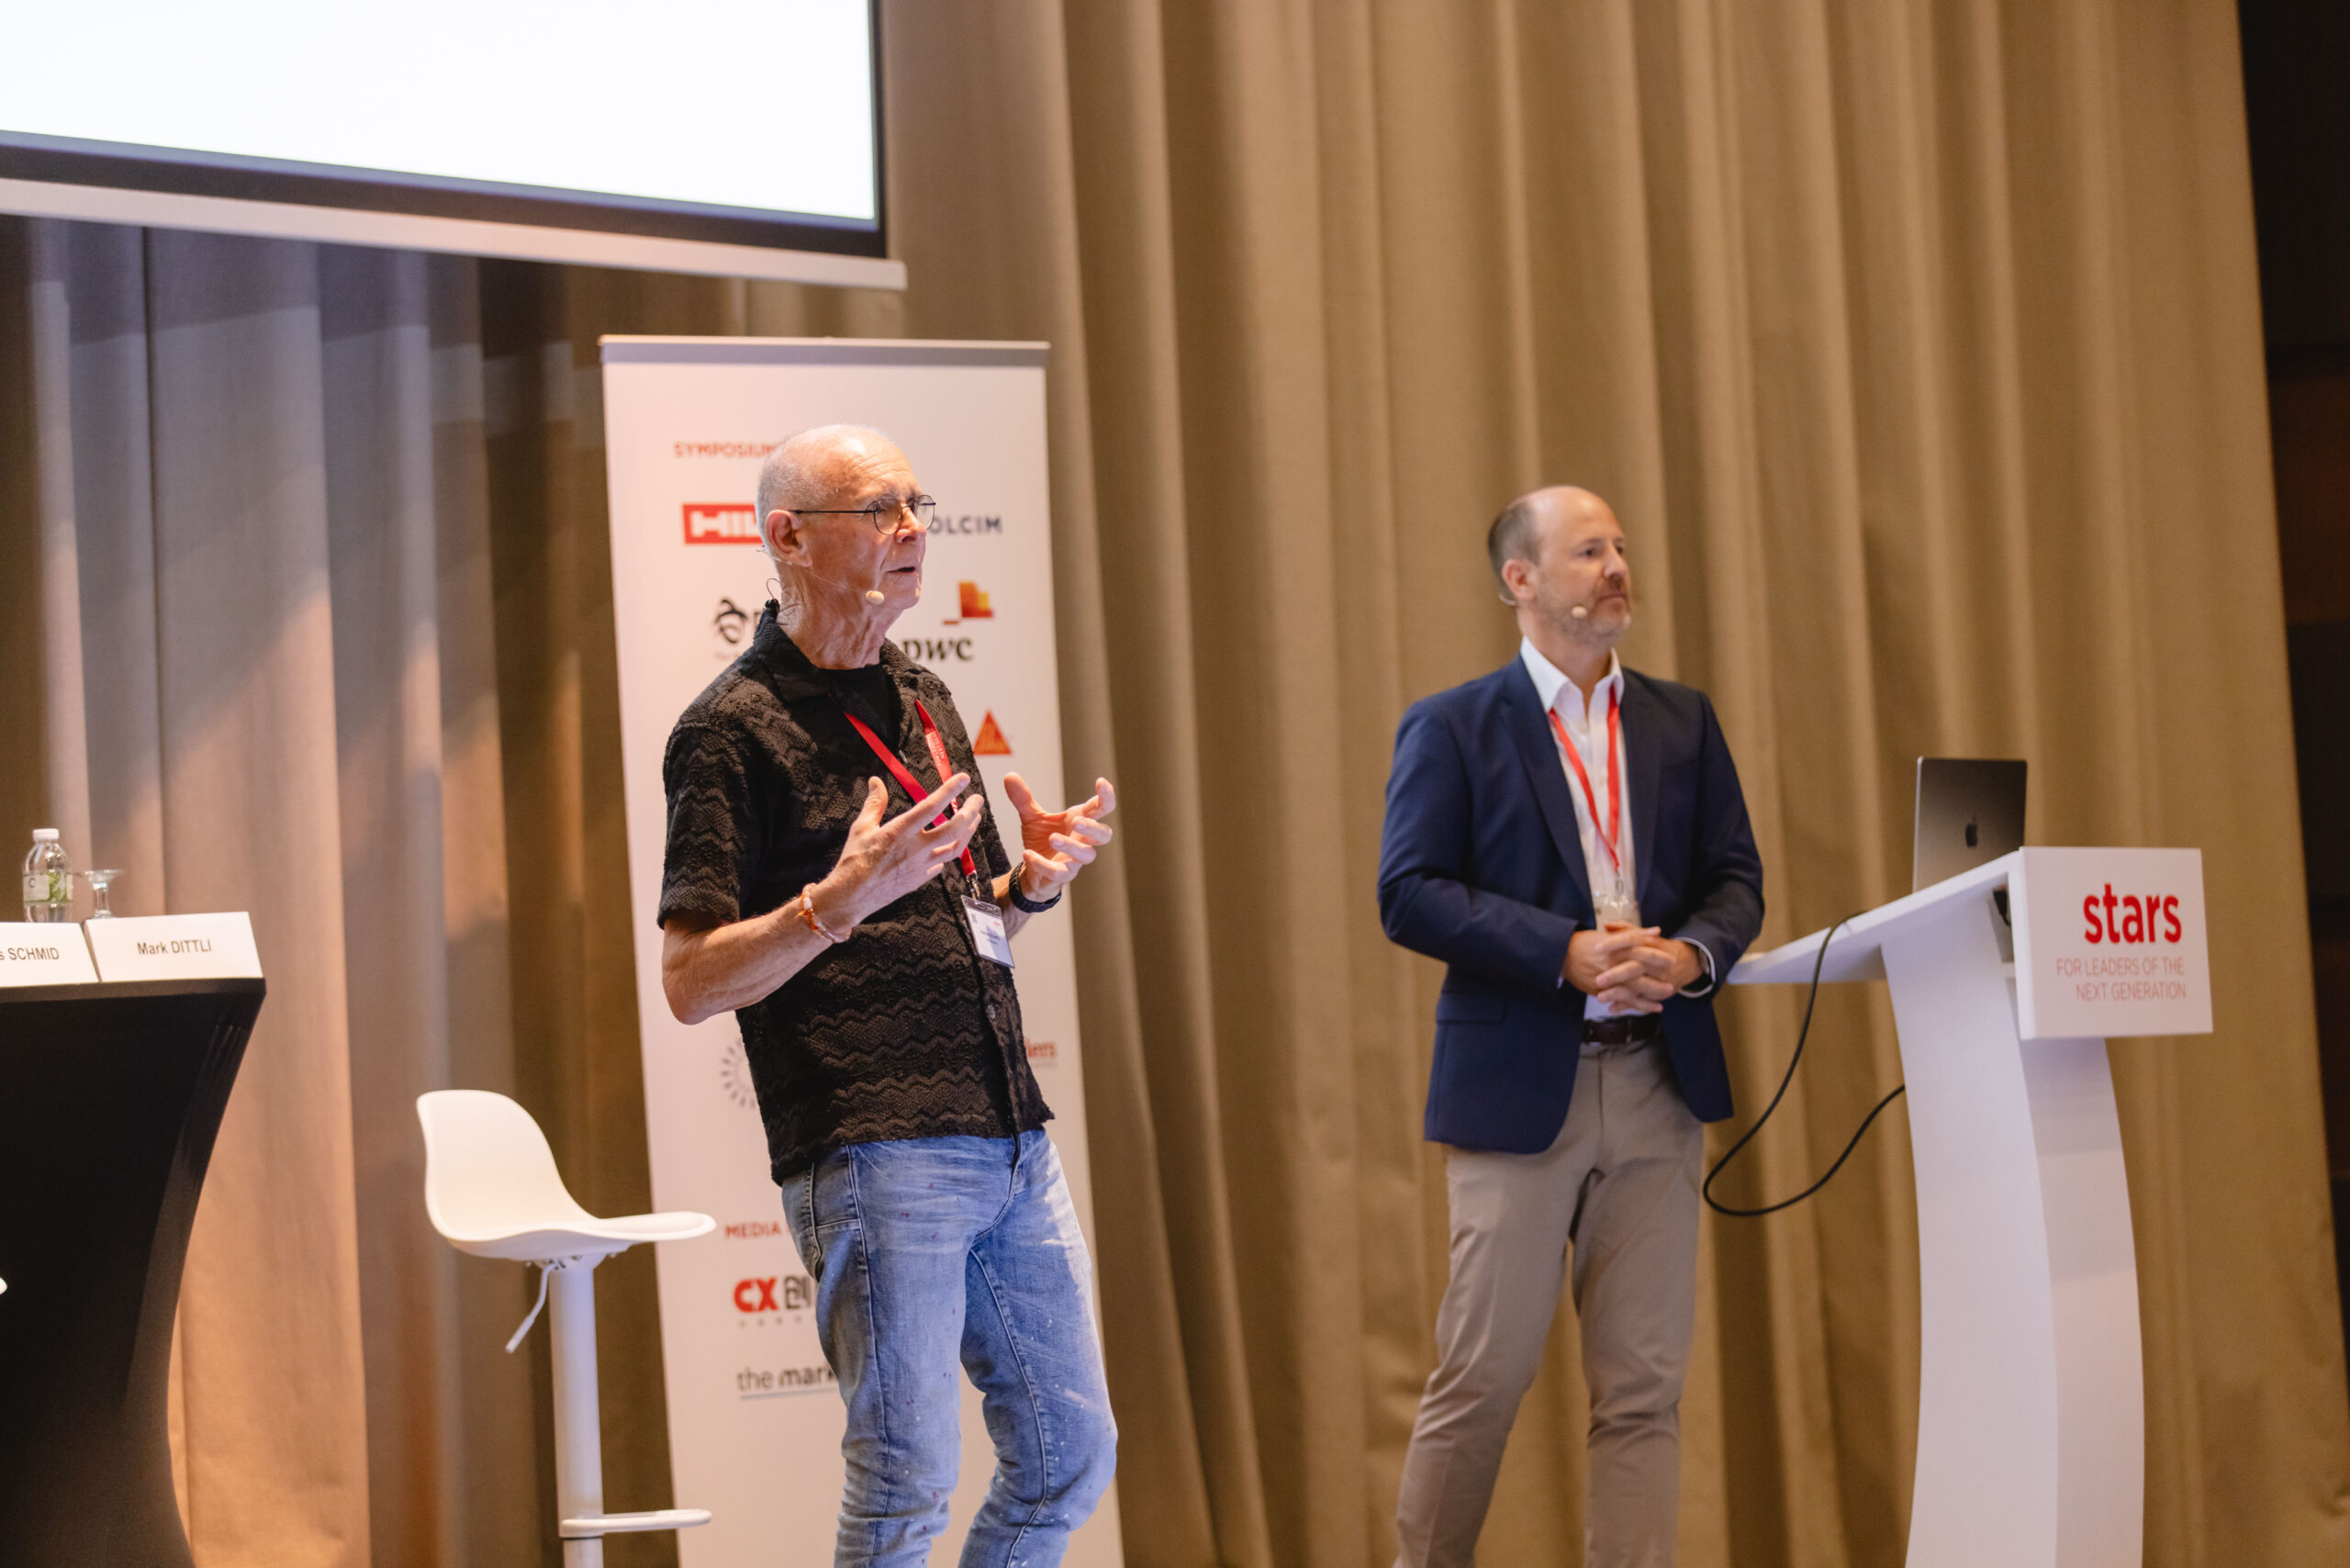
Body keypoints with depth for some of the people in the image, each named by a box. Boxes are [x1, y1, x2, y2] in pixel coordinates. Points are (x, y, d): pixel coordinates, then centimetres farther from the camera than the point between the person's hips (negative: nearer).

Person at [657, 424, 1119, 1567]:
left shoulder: (924, 703, 18)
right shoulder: (733, 730, -6)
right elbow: (692, 982, -12)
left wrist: (1034, 880, 5)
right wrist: (842, 899, -25)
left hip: (1011, 1141, 8)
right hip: (873, 1157, -8)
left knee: (1070, 1455, 11)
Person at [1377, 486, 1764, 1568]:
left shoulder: (1683, 721, 14)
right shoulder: (1453, 727, 1)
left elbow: (1736, 880, 11)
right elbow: (1409, 893, -8)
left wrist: (1690, 954, -12)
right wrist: (1569, 952, -17)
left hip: (1656, 1083, 4)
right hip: (1518, 1084, -4)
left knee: (1643, 1387, 4)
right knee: (1482, 1379, -1)